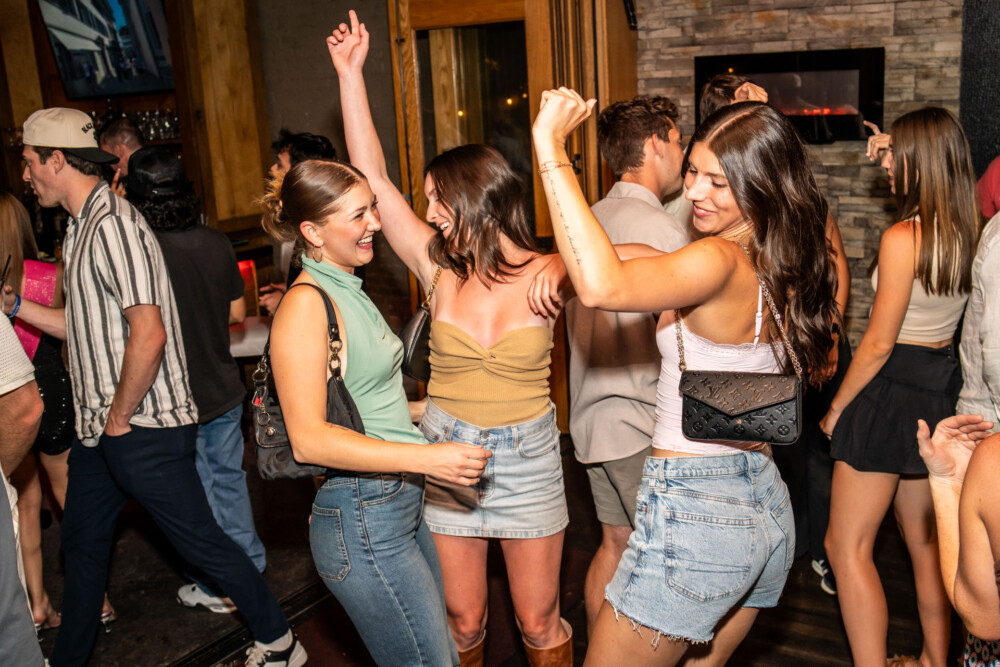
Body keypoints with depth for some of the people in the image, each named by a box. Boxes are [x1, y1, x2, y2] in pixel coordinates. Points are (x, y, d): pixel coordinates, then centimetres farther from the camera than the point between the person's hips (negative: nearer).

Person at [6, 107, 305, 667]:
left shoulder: (112, 225, -19)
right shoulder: (85, 227, 14)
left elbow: (148, 333, -27)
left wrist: (120, 418, -18)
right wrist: (15, 305, 13)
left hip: (144, 430, -10)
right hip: (100, 429, 10)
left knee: (201, 542, 1)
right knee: (82, 542, 20)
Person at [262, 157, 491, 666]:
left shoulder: (349, 292, 14)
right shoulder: (305, 305, -16)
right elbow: (308, 438, -22)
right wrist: (427, 458, -26)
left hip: (403, 503, 9)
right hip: (362, 518, -9)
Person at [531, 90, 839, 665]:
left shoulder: (720, 262, -23)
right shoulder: (790, 267, 3)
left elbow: (601, 287, -40)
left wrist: (551, 147, -32)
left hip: (692, 508, -8)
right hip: (769, 506, 9)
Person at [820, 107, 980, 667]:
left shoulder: (902, 238, -21)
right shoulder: (968, 232, 1)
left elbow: (879, 344, -18)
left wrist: (835, 409, -8)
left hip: (893, 390, -9)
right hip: (942, 386, 9)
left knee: (848, 546, 2)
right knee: (925, 541, 22)